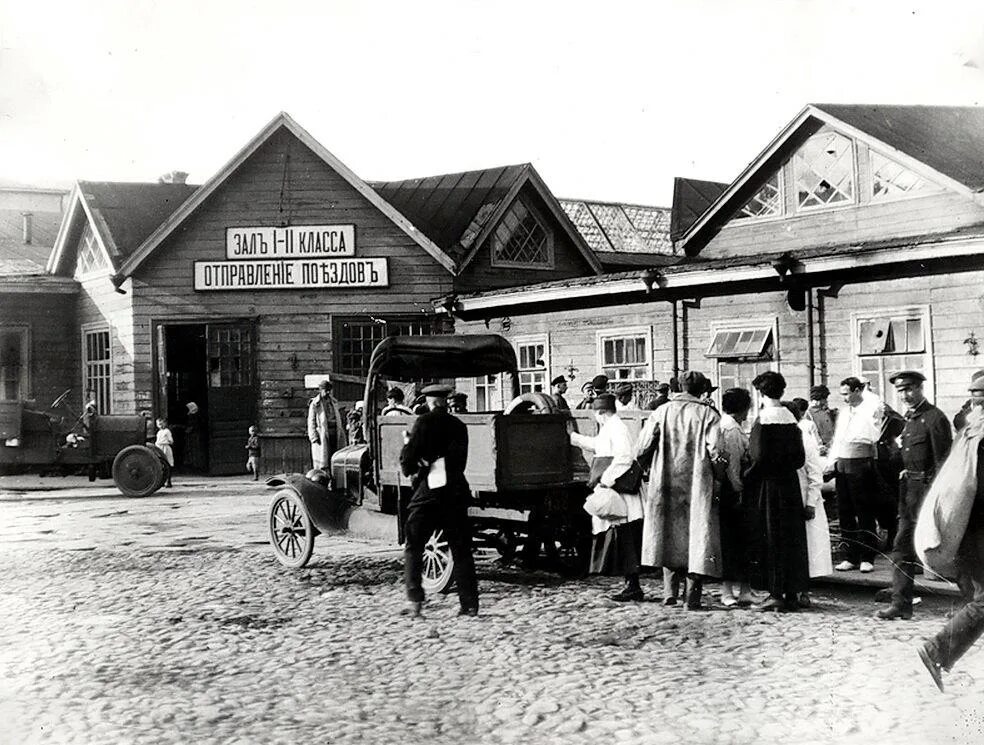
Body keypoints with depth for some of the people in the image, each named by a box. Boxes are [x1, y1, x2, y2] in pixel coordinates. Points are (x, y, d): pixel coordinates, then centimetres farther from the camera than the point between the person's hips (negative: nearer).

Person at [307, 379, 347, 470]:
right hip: (322, 434, -5)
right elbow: (311, 421, -5)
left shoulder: (334, 402, 15)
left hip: (335, 434, 6)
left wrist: (341, 433, 14)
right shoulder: (315, 404, -3)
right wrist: (314, 437, -13)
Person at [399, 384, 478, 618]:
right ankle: (470, 603, 8)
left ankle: (415, 599, -4)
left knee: (413, 546, 6)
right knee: (461, 549, 9)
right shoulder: (459, 425, 9)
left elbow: (409, 458, -8)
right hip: (456, 490, 4)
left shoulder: (425, 422, -4)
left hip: (429, 488, -4)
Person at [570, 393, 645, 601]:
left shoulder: (617, 428, -12)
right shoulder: (608, 429, 19)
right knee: (617, 540, 10)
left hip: (618, 492, -10)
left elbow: (624, 457, -23)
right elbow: (594, 444, 38)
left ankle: (633, 585, -8)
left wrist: (604, 479, -20)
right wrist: (571, 436, 48)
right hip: (612, 493, 10)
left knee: (624, 541, -9)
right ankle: (631, 584, 13)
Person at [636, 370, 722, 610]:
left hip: (666, 485, 2)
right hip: (698, 485, -2)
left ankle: (670, 591, 9)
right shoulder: (708, 415, -4)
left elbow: (641, 452, -1)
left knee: (670, 536, 14)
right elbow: (716, 452, -15)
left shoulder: (662, 412, 1)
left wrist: (653, 466, 18)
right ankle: (693, 596, 2)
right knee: (698, 536, 4)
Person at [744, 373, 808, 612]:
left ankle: (776, 594, -1)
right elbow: (800, 458, 7)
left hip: (767, 485, -6)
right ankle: (792, 593, 15)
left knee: (769, 540, -1)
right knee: (791, 538, 10)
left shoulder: (764, 418, -12)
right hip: (790, 485, 6)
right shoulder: (790, 418, 6)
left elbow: (758, 457, -17)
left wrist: (746, 479, -5)